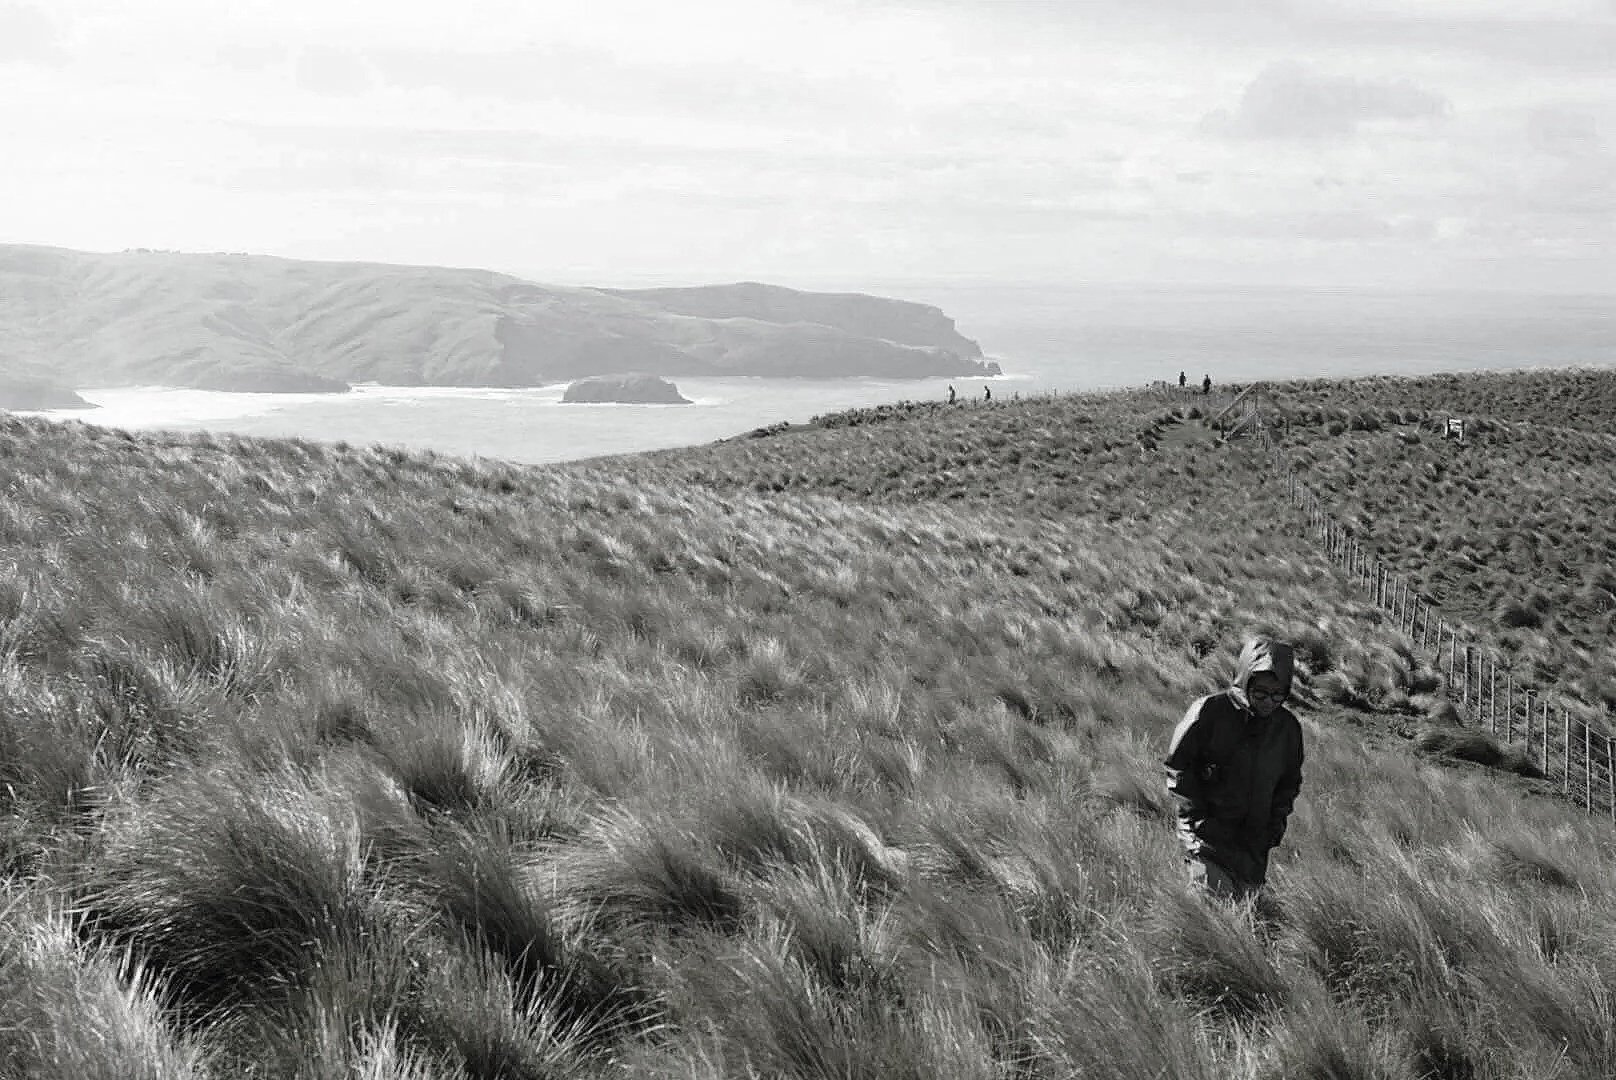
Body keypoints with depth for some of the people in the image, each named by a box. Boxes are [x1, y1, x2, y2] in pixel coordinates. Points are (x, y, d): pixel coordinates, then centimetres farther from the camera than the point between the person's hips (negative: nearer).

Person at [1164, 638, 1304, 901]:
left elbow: (1290, 781, 21)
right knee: (1214, 900, -18)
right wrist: (1199, 817, -10)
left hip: (1255, 840, 5)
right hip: (1207, 830, -5)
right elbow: (1177, 766, -4)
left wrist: (1277, 819, 5)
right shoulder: (1208, 712, -10)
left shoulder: (1288, 727, 6)